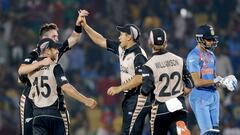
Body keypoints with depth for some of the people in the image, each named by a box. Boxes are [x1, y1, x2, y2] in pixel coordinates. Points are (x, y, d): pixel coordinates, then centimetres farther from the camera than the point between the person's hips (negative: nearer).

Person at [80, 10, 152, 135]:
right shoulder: (121, 48, 10)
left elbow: (140, 79, -24)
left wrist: (119, 88, -18)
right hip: (129, 97, 10)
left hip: (138, 98, -9)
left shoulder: (138, 55, -16)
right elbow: (101, 41, 18)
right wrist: (85, 25, 15)